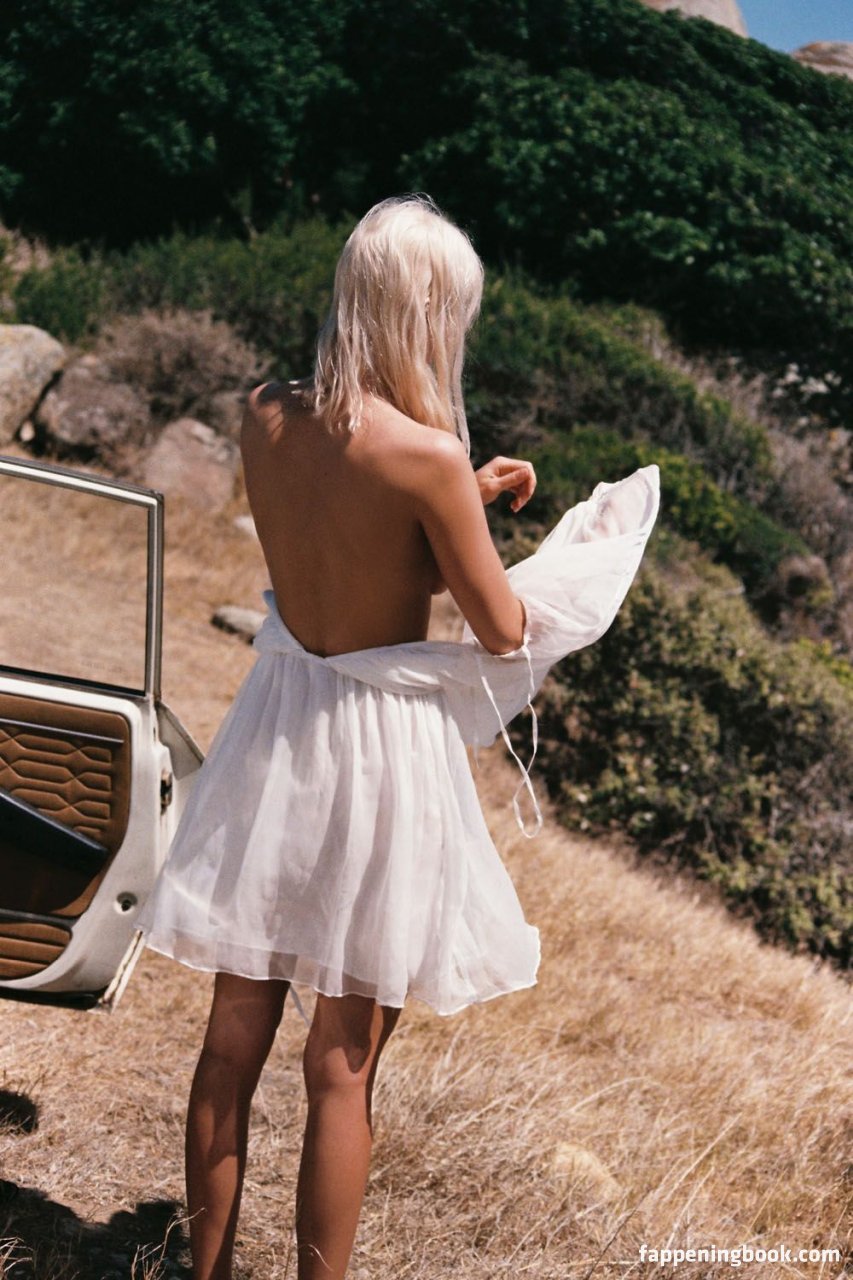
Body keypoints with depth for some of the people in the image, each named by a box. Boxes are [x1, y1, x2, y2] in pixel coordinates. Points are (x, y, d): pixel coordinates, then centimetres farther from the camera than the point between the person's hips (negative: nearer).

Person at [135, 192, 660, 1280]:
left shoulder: (264, 416, -3)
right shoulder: (426, 455, -21)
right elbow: (504, 631, -11)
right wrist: (575, 554, 8)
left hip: (274, 722, 6)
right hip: (380, 743, -5)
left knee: (233, 1040, 16)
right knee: (342, 1066, 8)